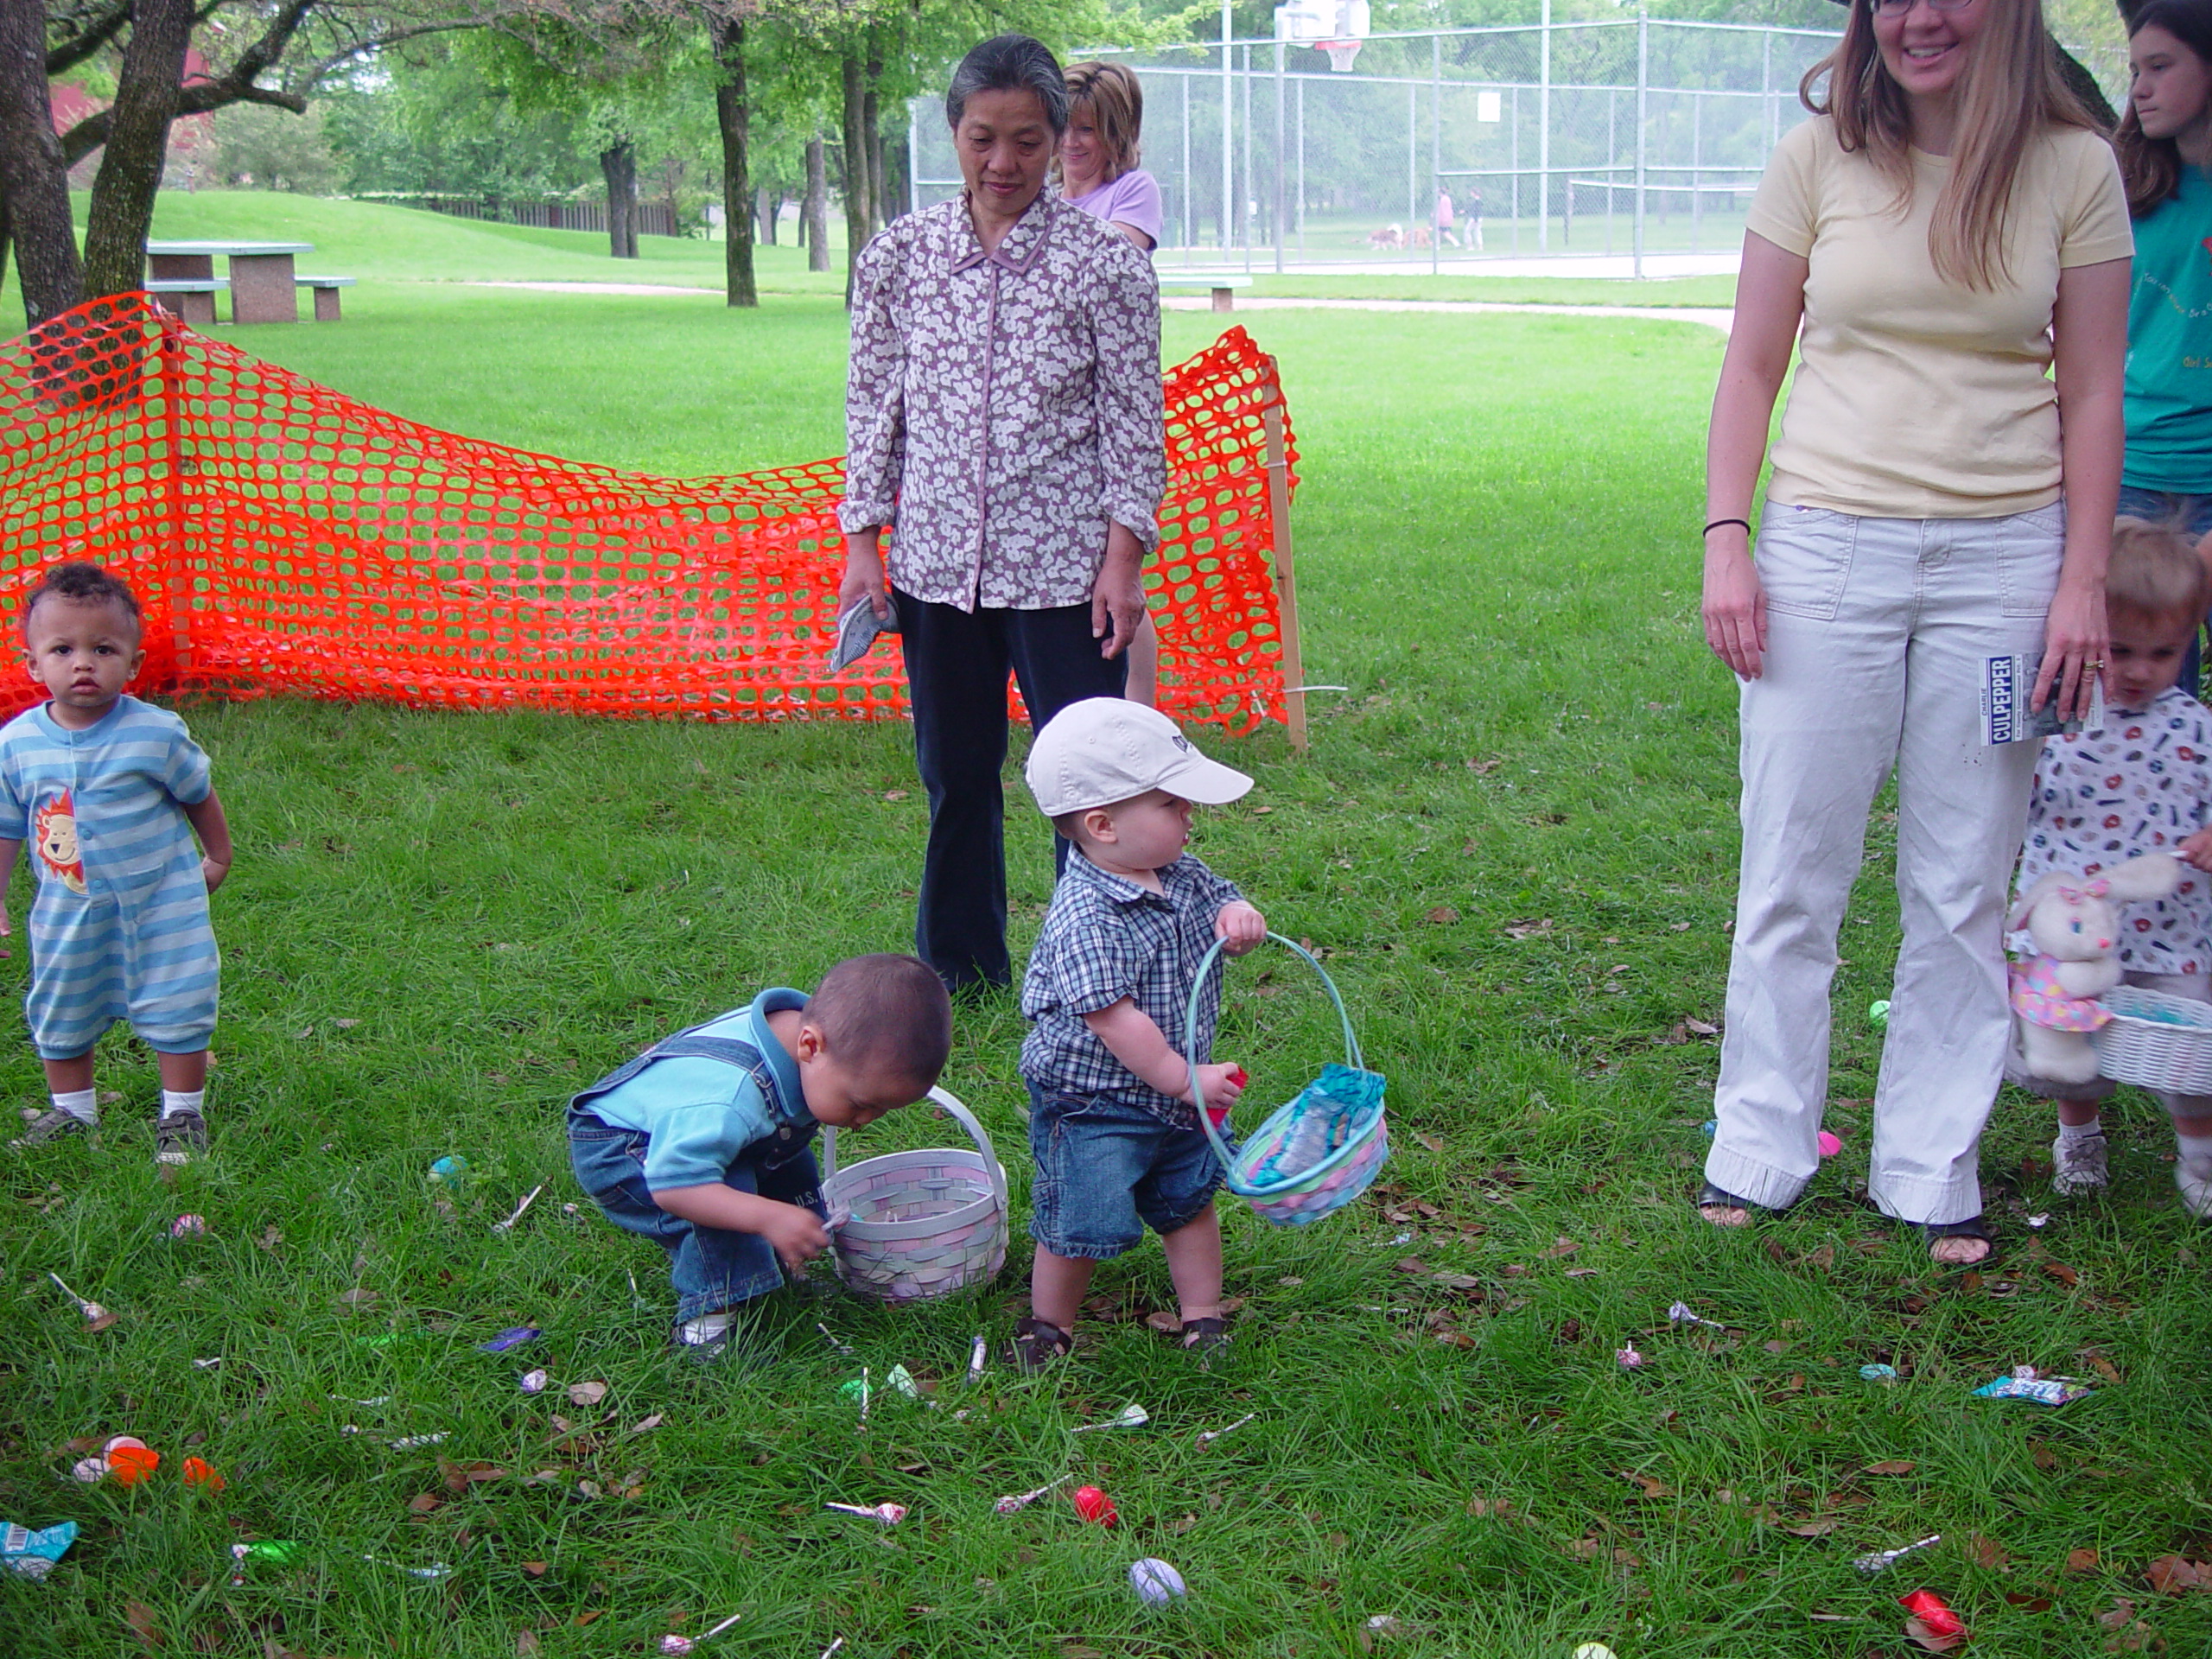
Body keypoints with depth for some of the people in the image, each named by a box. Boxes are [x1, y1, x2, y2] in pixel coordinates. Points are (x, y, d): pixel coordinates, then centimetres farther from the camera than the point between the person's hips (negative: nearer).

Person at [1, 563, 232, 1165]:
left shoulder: (157, 733, -16)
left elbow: (199, 794, 1)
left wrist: (218, 856, 13)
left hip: (161, 905, -3)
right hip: (68, 913, 3)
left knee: (175, 1010, 4)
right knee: (59, 1015, 16)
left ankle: (182, 1115, 23)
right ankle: (71, 1110, 38)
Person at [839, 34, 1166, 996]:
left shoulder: (1103, 259, -4)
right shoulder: (900, 254, 4)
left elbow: (1134, 418, -3)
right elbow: (872, 403, 9)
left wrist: (1124, 557, -8)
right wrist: (862, 541, 3)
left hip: (1063, 565, -3)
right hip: (935, 562, 3)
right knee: (954, 775, 13)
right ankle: (959, 967, 29)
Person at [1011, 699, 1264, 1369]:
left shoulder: (1179, 875, -4)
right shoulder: (1084, 919, -29)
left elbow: (1222, 898, 13)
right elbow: (1114, 1018, -29)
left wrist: (1239, 917, -14)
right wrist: (1182, 1079, -23)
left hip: (1175, 1095, 8)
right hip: (1091, 1105, -8)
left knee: (1190, 1203, 19)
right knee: (1079, 1223, 2)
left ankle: (1203, 1315, 36)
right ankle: (1048, 1326, 26)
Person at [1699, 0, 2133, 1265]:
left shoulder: (2076, 169, 1)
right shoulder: (1819, 158, 2)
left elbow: (2092, 393, 4)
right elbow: (1753, 364, 5)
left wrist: (2084, 579, -1)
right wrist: (1726, 540, -3)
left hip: (2003, 557, 0)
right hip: (1826, 550, 0)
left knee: (1965, 883, 8)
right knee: (1793, 870, 6)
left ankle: (1933, 1167, 21)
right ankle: (1761, 1147, 21)